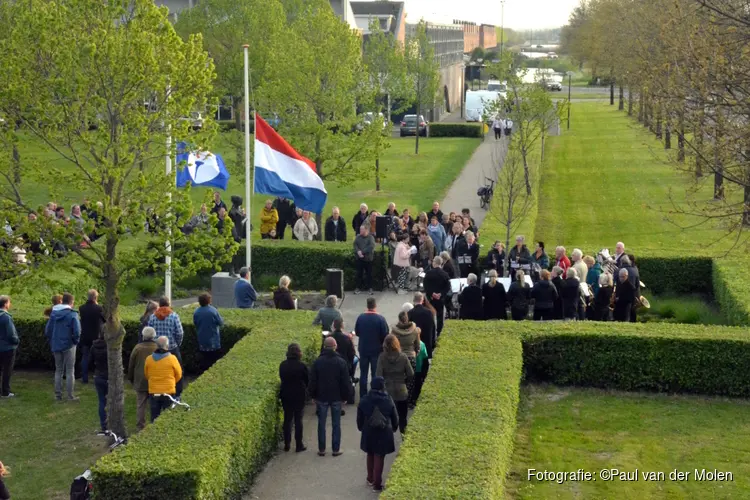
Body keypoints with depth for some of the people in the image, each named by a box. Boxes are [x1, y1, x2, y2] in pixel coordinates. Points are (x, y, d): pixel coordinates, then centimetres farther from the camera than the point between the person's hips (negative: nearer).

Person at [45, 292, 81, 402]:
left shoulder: (54, 314, 3)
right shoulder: (72, 315, -13)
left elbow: (47, 331, 3)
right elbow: (77, 332, -19)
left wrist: (52, 342, 14)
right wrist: (76, 341, -1)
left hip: (56, 346, 5)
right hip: (68, 346, -4)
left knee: (58, 370, 15)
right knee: (70, 370, 4)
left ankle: (58, 394, 16)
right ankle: (70, 395, 5)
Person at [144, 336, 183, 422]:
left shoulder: (149, 359, -4)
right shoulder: (172, 358, -11)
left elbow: (146, 375, 9)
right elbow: (179, 375, 0)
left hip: (153, 393, 3)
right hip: (168, 392, -2)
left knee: (154, 417, 11)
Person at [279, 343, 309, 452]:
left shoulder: (282, 365, -4)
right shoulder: (302, 366, -16)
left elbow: (281, 378, 6)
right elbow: (307, 381, -5)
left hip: (286, 395, 3)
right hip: (299, 396, -3)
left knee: (287, 419, 12)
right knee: (298, 420, 5)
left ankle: (287, 444, 16)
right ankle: (299, 445, 10)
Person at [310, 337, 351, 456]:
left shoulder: (318, 362, -6)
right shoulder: (341, 362, -8)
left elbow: (312, 381, -1)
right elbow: (346, 382, -5)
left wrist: (313, 396, 9)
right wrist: (345, 396, 6)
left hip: (321, 397, 0)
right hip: (336, 397, 0)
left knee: (321, 423, 8)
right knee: (336, 424, 7)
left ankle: (321, 449, 12)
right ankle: (336, 449, 10)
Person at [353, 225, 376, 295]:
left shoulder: (370, 237, -3)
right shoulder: (358, 237, 10)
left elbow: (371, 247, -15)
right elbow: (355, 245, 1)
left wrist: (362, 252, -17)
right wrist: (358, 251, -18)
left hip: (368, 258, -3)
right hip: (359, 258, 3)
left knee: (369, 273, 2)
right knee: (359, 273, 5)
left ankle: (370, 288, 10)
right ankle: (358, 287, 12)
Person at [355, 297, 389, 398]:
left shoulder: (360, 317, -8)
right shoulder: (380, 319, -17)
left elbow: (356, 332, 3)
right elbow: (385, 335, -13)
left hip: (363, 349, 2)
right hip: (376, 350, -2)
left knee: (363, 374, 12)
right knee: (376, 374, 8)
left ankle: (363, 396, 16)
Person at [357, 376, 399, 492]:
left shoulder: (364, 400, -7)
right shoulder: (388, 400, -10)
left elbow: (359, 417, 1)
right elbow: (395, 417, 0)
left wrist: (361, 428, 19)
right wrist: (394, 428, 19)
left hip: (368, 433, 2)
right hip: (384, 433, -2)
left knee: (370, 455, 21)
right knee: (379, 457, 5)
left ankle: (370, 479, 33)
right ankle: (377, 484, 6)